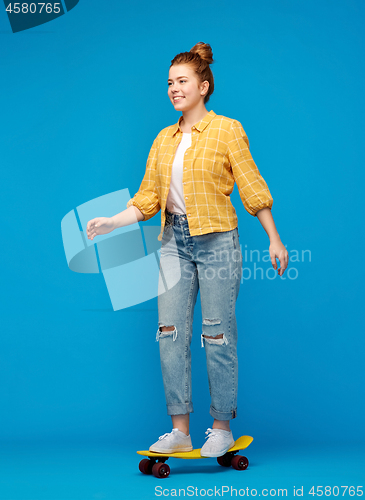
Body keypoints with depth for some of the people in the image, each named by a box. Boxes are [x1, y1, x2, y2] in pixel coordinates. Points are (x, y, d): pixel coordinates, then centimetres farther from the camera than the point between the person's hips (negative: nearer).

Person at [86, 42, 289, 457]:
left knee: (217, 336, 1)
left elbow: (252, 187, -3)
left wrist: (274, 239, -3)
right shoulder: (164, 139, 11)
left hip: (217, 240, -5)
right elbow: (147, 197, 8)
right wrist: (111, 223, -5)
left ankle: (222, 427, 15)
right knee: (170, 333, 2)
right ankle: (179, 430, 12)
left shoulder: (227, 130, -2)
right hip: (175, 241, 5)